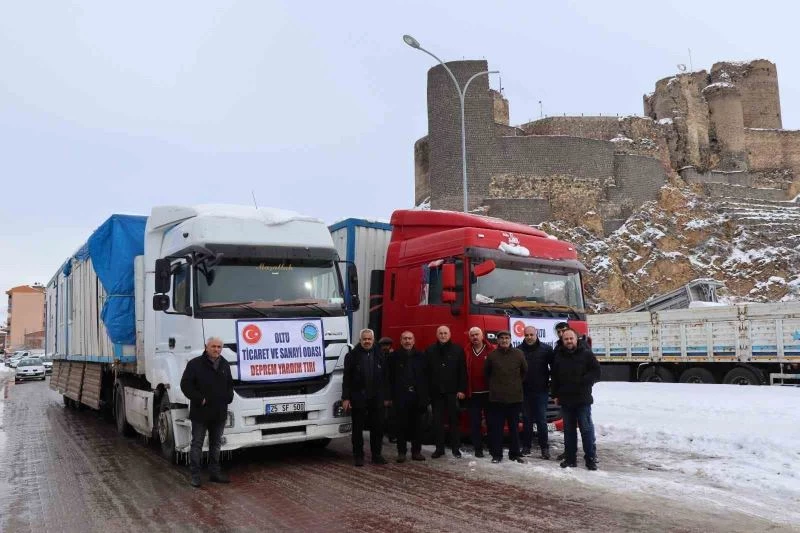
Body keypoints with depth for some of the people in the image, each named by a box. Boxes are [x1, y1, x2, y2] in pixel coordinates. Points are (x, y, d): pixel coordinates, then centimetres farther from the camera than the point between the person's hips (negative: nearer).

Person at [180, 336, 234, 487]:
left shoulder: (225, 365, 11)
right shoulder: (195, 364, -8)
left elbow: (230, 384, 22)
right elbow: (185, 384, -11)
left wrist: (228, 397, 5)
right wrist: (199, 399, -16)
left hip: (219, 413, 6)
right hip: (200, 413, -5)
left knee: (216, 444, 14)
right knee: (197, 444, 2)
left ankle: (214, 472, 23)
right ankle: (195, 475, 8)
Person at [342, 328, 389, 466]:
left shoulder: (379, 355, 6)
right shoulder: (352, 355, -1)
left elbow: (385, 377, 8)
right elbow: (346, 378, -3)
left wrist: (386, 397, 5)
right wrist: (345, 398, -8)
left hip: (376, 398, 2)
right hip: (358, 398, -2)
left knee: (378, 428, 6)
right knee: (358, 429, 6)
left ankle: (377, 455, 18)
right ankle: (358, 456, 16)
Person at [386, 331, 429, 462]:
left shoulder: (421, 356, 7)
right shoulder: (395, 357, 2)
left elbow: (426, 377, 5)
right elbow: (390, 377, -1)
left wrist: (425, 395, -2)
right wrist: (390, 396, -7)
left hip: (417, 396, 2)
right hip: (400, 397, -2)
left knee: (417, 425, 6)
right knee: (401, 425, 2)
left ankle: (416, 451, 16)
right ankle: (401, 452, 10)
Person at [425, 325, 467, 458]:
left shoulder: (457, 350, 1)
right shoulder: (430, 351, 6)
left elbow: (463, 371, -1)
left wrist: (461, 389, -7)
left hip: (452, 392, -2)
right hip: (436, 392, 2)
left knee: (454, 420, 4)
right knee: (437, 421, 6)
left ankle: (455, 448, 13)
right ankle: (439, 448, 14)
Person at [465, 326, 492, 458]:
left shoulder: (491, 350, -2)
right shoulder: (467, 352, 6)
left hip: (489, 392, -2)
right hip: (473, 393, 2)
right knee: (475, 422, 6)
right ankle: (478, 448, 15)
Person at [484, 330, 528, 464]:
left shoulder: (518, 354, 0)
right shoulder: (492, 355, 0)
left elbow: (525, 371, 13)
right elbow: (486, 373, 13)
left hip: (515, 396, 0)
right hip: (496, 397, 0)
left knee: (514, 427, 8)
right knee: (496, 427, 2)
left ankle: (515, 454, 18)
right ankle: (497, 454, 11)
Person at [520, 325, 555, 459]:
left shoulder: (546, 349, 0)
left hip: (541, 391, -2)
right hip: (525, 391, 2)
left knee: (541, 420, 1)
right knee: (527, 420, 9)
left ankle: (544, 447, 9)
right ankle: (526, 447, 17)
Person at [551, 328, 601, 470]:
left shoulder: (586, 354, -3)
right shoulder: (558, 356, 9)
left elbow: (596, 372, -4)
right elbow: (554, 377, 14)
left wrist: (583, 381, -13)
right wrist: (556, 394, 10)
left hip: (583, 399, -4)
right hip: (565, 399, 4)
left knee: (586, 428, -3)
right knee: (569, 430, 10)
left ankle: (591, 459, 4)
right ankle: (570, 458, 17)